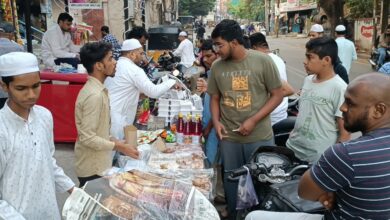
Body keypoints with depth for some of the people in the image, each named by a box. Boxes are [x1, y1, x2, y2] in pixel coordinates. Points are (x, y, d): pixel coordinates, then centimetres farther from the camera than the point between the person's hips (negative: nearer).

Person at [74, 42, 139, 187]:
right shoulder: (94, 95, -25)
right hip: (93, 169, -9)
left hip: (97, 164, 9)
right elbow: (87, 137, -26)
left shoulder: (95, 89, 5)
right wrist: (118, 146, -20)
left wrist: (112, 141, 9)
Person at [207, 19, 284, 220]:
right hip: (229, 138, 3)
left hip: (260, 137, -2)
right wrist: (216, 122, -7)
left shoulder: (263, 61, -10)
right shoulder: (217, 66, 0)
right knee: (231, 181, 16)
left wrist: (253, 120, -15)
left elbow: (277, 95, -6)